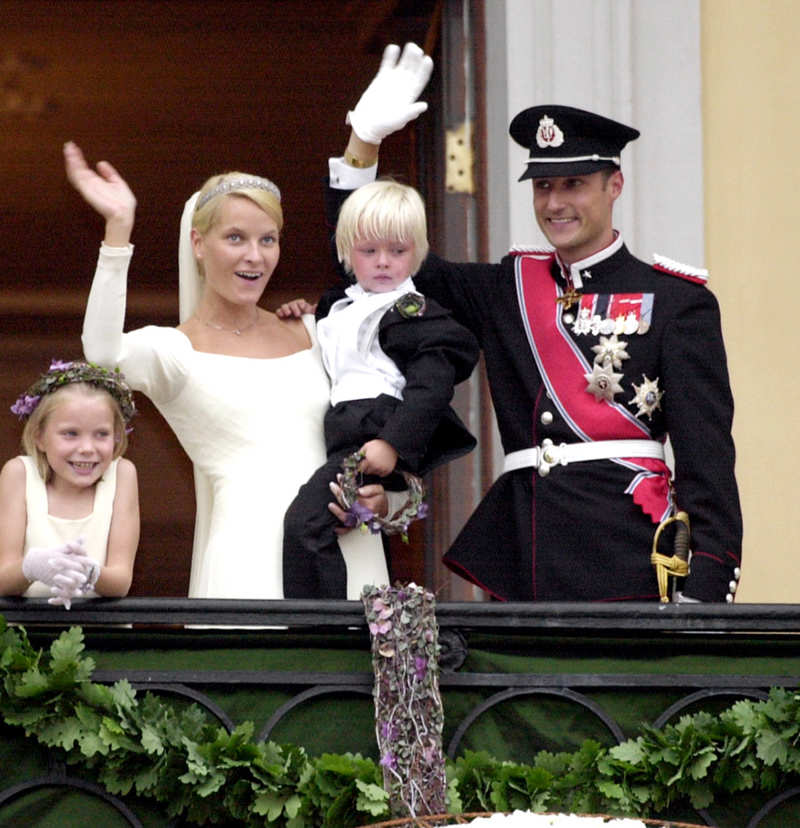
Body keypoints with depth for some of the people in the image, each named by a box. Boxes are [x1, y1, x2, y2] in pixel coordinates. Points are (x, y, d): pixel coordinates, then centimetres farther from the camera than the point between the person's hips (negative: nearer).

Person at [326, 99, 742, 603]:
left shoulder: (676, 301, 4)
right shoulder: (508, 289, 18)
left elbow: (706, 453, -2)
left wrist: (703, 588, -13)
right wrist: (363, 145, 10)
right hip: (522, 567, 4)